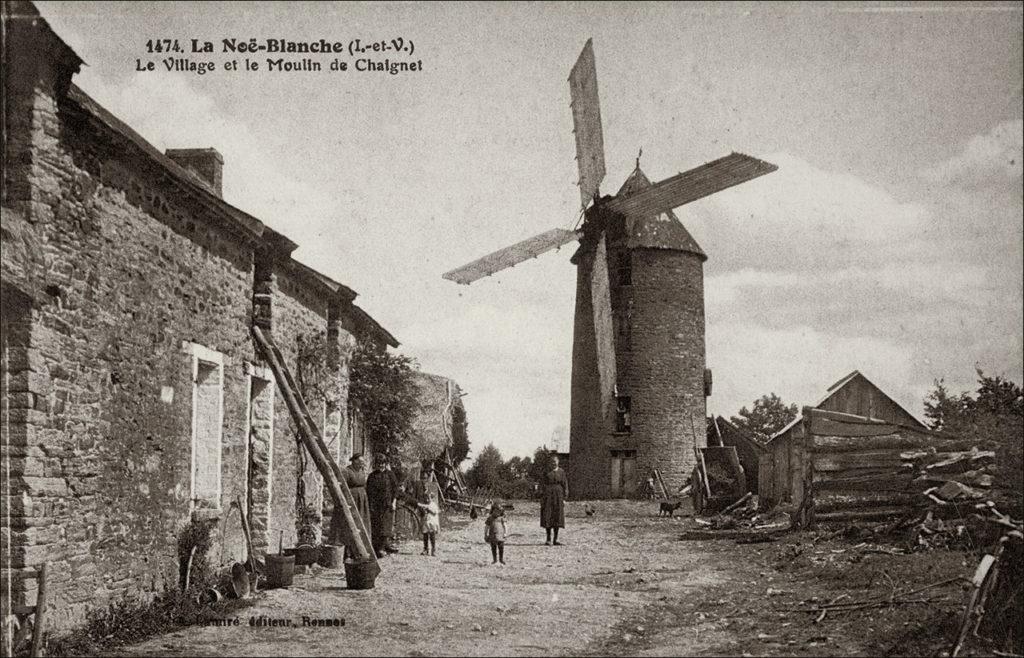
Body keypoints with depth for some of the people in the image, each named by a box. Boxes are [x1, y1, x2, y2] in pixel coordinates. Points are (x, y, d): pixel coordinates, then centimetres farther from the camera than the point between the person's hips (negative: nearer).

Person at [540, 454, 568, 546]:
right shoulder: (546, 472, 6)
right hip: (548, 496, 0)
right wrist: (542, 498, -2)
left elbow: (565, 486, 5)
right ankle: (548, 539, 3)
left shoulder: (561, 472, 6)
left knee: (557, 518, 1)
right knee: (547, 518, -3)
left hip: (558, 496, 0)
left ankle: (555, 539, 7)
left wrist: (564, 498, -2)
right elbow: (542, 485, 6)